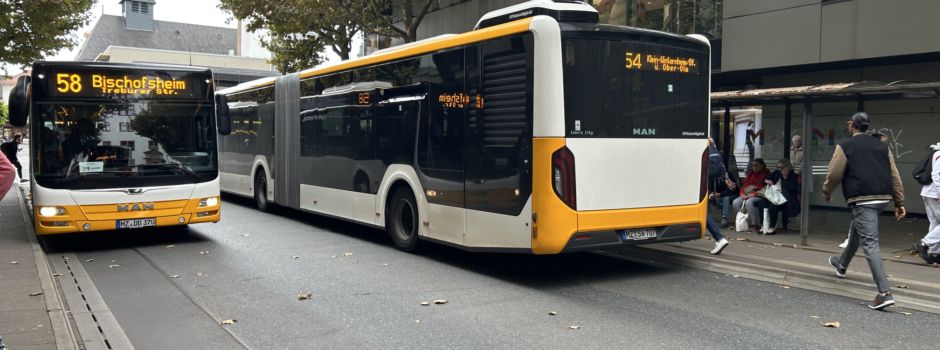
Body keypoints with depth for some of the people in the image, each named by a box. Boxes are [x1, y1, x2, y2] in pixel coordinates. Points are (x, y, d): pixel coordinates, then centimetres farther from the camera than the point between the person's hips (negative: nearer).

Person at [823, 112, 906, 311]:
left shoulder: (845, 147, -4)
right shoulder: (882, 146, 13)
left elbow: (834, 174, -5)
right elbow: (895, 176, 11)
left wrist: (827, 192, 15)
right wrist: (899, 202, 14)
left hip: (862, 200, -7)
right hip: (883, 198, 7)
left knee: (870, 244, -9)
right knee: (857, 231, 29)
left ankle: (885, 293, -17)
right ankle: (842, 265, 50)